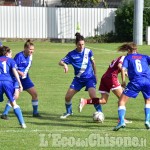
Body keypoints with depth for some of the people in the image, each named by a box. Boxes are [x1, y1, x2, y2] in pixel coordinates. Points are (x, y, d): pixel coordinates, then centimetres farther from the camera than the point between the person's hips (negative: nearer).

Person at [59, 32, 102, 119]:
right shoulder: (72, 54, -7)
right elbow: (61, 62, -11)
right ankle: (69, 112, 27)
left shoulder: (88, 52, -6)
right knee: (68, 97, 0)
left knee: (93, 96, -23)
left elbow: (93, 62, 10)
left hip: (89, 78, -2)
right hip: (78, 79, 2)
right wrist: (64, 65, -34)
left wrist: (95, 74, 13)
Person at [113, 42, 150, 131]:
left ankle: (122, 121, -16)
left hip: (135, 81, -3)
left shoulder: (128, 57, 17)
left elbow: (123, 69, 1)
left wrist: (123, 81, 5)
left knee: (122, 101, 3)